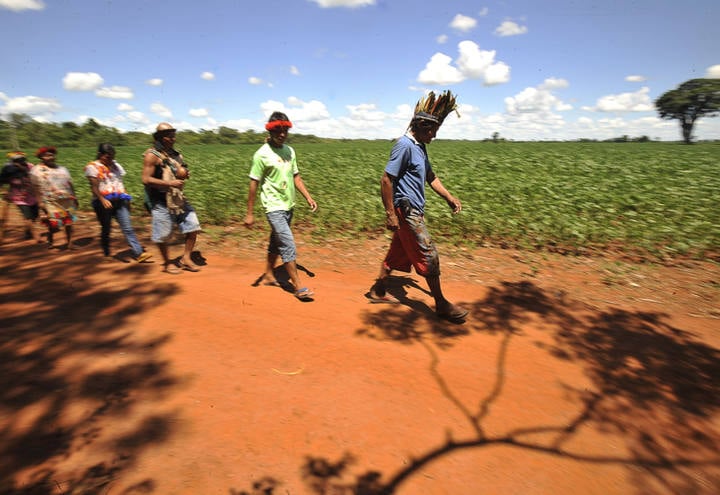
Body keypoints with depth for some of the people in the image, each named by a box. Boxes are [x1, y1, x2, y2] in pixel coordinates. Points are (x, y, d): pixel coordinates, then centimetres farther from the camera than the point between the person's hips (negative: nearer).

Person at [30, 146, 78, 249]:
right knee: (54, 225, -7)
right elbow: (36, 188, -5)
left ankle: (69, 242, 16)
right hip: (51, 202, -4)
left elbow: (70, 184, 14)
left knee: (69, 222, 4)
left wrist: (74, 197, 10)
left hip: (67, 200, 4)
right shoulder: (36, 170, 0)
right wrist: (40, 202, -12)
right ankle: (50, 240, 22)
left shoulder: (62, 169, 12)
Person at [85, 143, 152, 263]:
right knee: (105, 229, 8)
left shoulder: (115, 165, 16)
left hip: (119, 201, 3)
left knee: (127, 228, -7)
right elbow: (94, 187, -11)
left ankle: (138, 253, -14)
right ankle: (106, 253, 24)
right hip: (103, 202, -3)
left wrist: (126, 198, 12)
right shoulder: (92, 167, 0)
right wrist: (103, 200, -25)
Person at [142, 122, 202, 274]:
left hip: (178, 198, 7)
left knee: (193, 226, 4)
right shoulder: (152, 155, -10)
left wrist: (185, 174, 0)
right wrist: (170, 183, -23)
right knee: (162, 235, 4)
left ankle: (186, 259, 16)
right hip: (161, 201, -6)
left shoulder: (176, 154, 11)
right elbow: (146, 179, -16)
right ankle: (167, 264, 22)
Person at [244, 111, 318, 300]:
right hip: (274, 207, -7)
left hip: (289, 205, 7)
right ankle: (298, 287, -4)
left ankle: (269, 275, 35)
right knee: (288, 245, -11)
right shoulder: (262, 154, -11)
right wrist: (250, 213, -9)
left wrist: (308, 197, 6)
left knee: (276, 242, 18)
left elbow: (296, 177, 15)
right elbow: (254, 184, -10)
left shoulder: (289, 151, 7)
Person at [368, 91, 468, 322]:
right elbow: (386, 180, -19)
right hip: (406, 211, -10)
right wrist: (390, 214, -20)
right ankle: (441, 304, 9)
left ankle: (378, 291, 30)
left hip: (415, 211, 10)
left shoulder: (420, 147, 15)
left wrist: (449, 197, 13)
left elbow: (431, 177, 23)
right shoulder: (404, 145, -15)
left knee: (398, 253, 16)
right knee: (429, 256, -4)